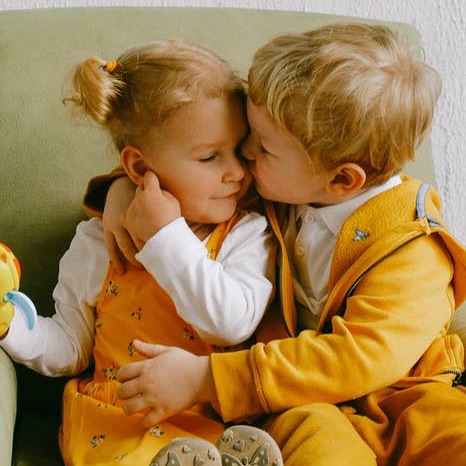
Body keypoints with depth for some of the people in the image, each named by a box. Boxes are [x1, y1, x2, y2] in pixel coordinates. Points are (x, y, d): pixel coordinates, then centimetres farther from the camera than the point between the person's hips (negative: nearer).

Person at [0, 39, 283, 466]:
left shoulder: (248, 235, -3)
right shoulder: (97, 243, 2)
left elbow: (234, 324, -20)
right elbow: (71, 348, 10)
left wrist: (167, 238, -20)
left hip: (211, 420, 1)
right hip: (111, 420, 0)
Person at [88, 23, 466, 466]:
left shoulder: (412, 247, -14)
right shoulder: (275, 190, 2)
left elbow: (361, 357, -26)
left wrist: (206, 378, -30)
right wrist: (125, 188, -4)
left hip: (402, 397, 0)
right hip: (307, 403, 0)